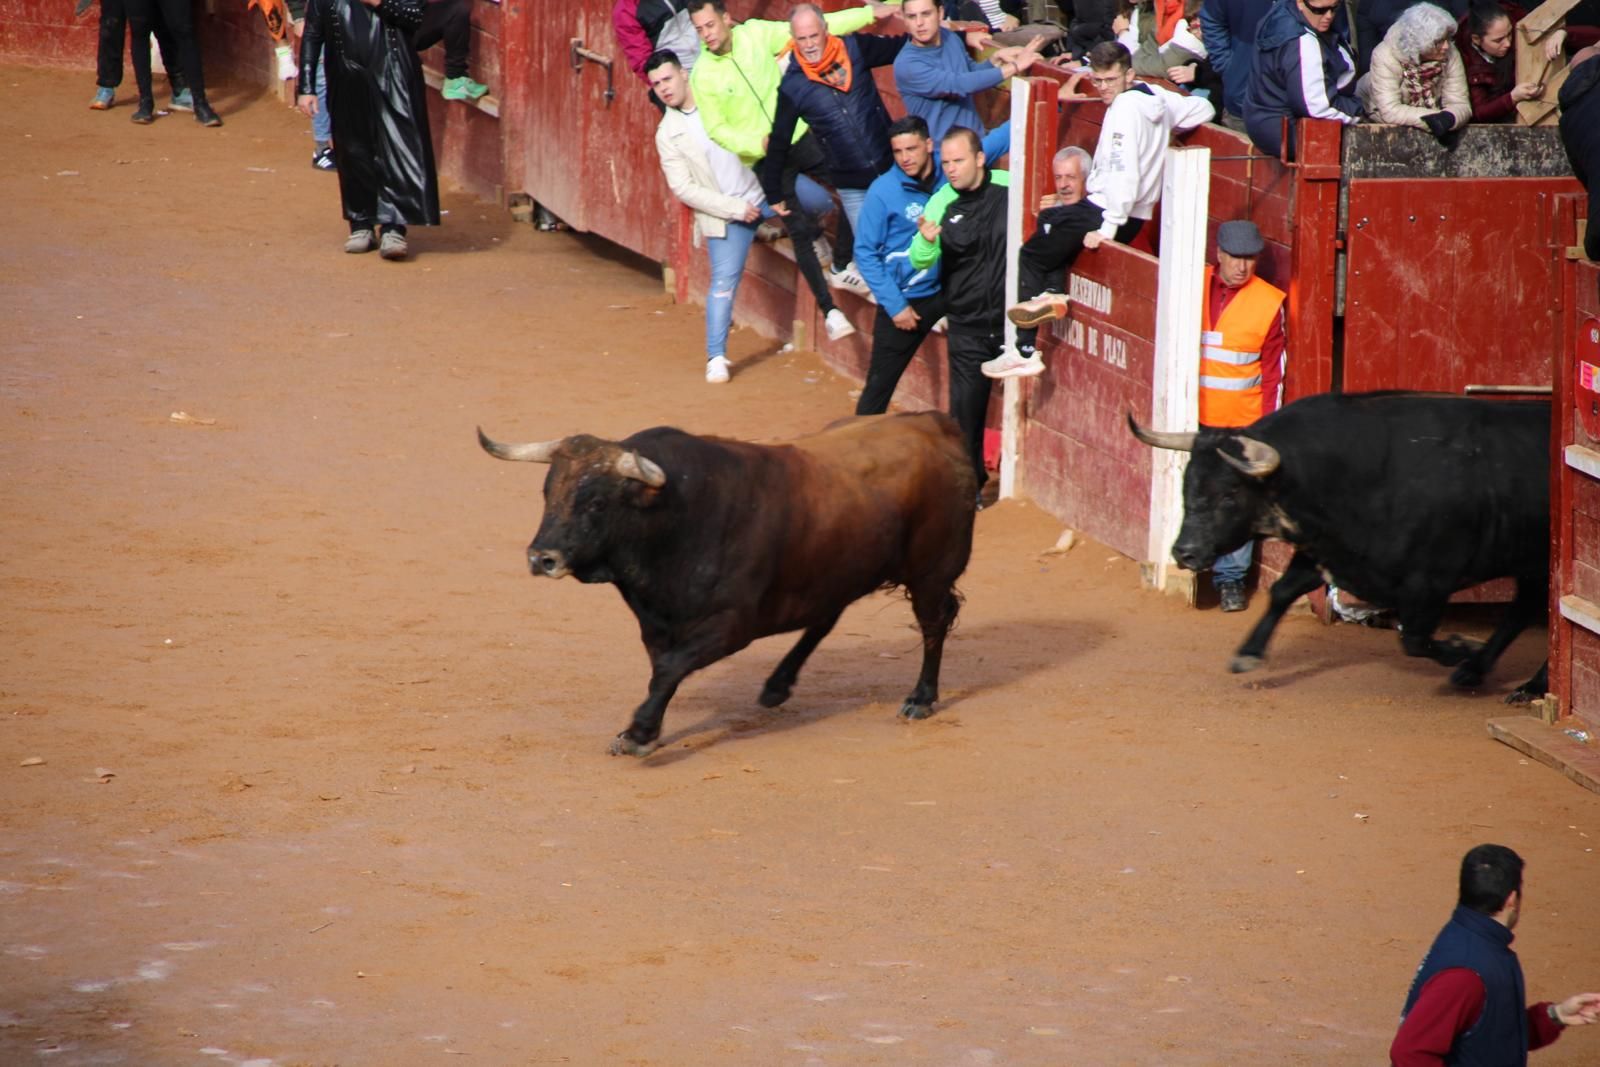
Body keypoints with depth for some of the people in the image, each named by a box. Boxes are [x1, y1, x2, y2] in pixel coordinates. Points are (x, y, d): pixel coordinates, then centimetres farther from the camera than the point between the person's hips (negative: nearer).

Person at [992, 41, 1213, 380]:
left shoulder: (1125, 107, -19)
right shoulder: (1158, 98, 5)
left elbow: (1123, 173, -26)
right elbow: (1203, 110, 18)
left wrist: (1108, 228, -26)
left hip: (1104, 211, -10)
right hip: (1137, 216, 10)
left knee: (1031, 255, 4)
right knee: (1048, 219, 31)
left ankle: (1026, 352, -1)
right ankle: (1053, 292, 6)